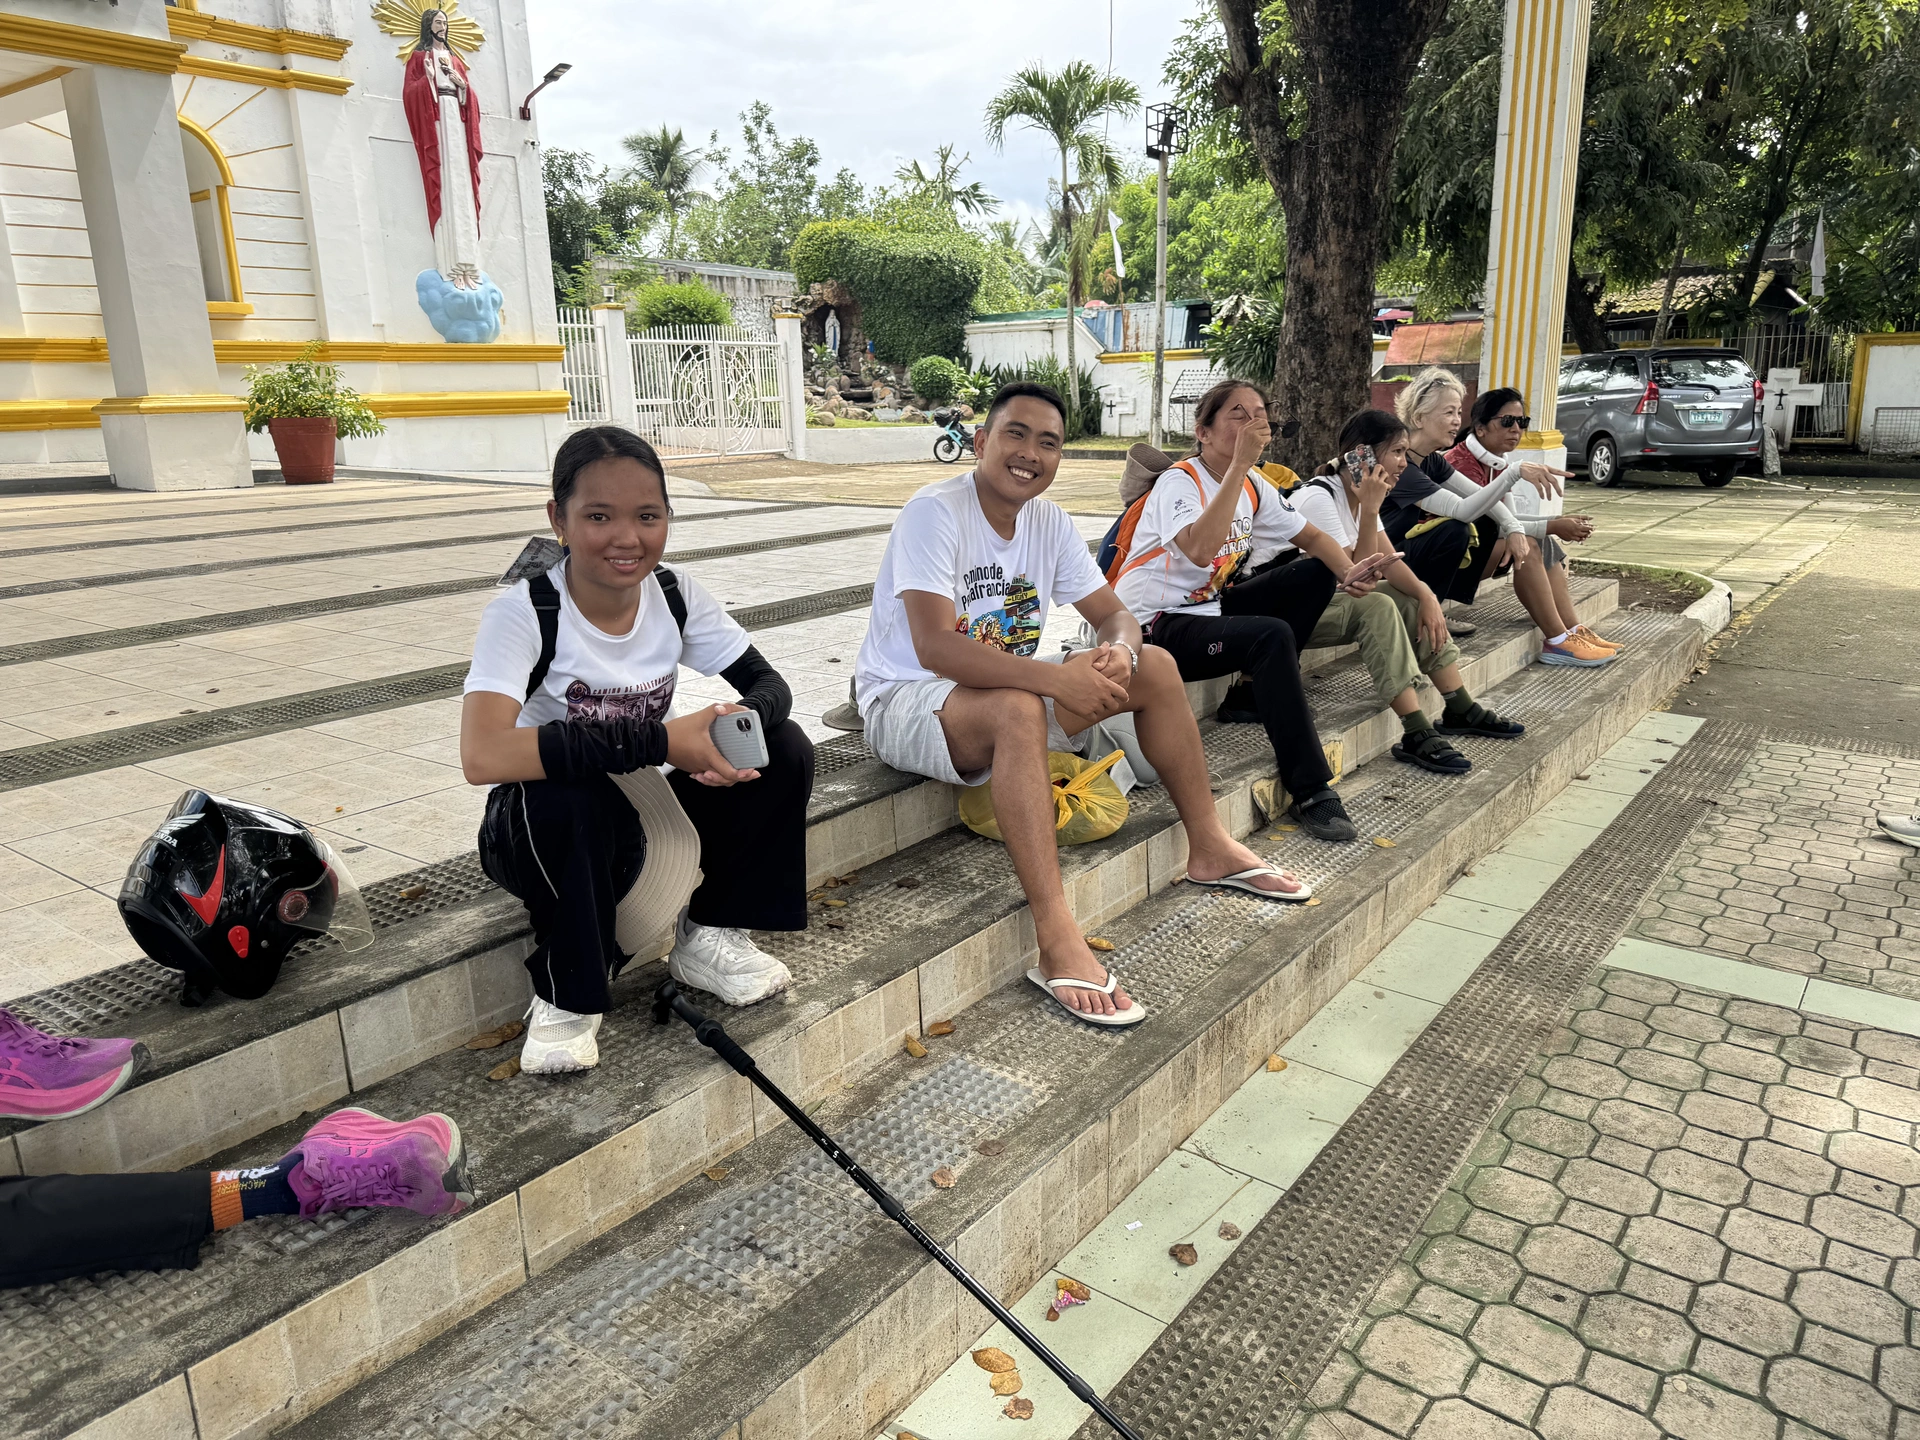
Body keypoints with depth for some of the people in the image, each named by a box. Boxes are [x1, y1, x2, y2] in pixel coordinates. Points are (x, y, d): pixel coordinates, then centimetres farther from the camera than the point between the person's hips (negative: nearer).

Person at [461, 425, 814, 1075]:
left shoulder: (677, 595, -9)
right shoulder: (524, 613, -23)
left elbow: (769, 686, -7)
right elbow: (482, 757, -38)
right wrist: (662, 740, -40)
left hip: (639, 812, 5)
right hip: (542, 830, -4)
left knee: (786, 749, -15)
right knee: (567, 794, -39)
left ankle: (708, 936, 2)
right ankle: (567, 997, -13)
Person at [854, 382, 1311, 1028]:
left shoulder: (1048, 519, 2)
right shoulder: (935, 511, -20)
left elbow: (1115, 615, 3)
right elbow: (934, 647, -31)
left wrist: (1118, 652, -22)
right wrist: (1055, 678, -37)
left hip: (1006, 688, 8)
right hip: (905, 699, -7)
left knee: (1154, 666, -1)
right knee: (1017, 709, -39)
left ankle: (1209, 847, 10)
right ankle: (1058, 946, -41)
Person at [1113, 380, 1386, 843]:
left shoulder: (1253, 485, 6)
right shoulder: (1180, 482, -17)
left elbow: (1312, 536, 11)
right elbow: (1200, 550, -37)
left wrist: (1348, 572, -11)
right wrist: (1239, 464, -33)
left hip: (1211, 605, 9)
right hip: (1156, 627, -9)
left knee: (1318, 572, -1)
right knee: (1272, 636, -32)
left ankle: (1262, 692, -1)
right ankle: (1310, 792, -27)